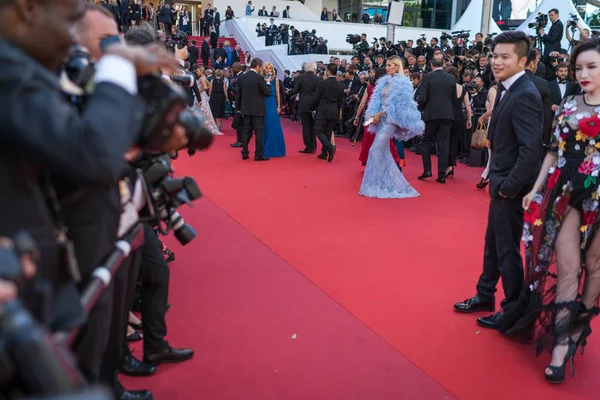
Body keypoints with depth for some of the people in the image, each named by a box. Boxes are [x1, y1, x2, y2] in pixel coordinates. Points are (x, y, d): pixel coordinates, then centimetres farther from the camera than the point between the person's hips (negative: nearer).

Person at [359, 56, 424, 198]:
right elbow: (377, 99, 9)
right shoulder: (385, 81, 15)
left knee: (376, 150, -11)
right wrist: (374, 114, -6)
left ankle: (377, 184, -4)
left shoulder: (402, 82, -8)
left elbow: (395, 104, -16)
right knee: (383, 151, 10)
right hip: (382, 119, 8)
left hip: (391, 120, -8)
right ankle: (389, 181, 18)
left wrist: (380, 114, -16)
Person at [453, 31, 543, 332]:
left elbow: (531, 150, -26)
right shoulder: (507, 89, 7)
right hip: (501, 183, 9)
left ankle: (514, 311, 20)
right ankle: (485, 296, 38)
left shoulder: (524, 96, -21)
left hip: (511, 188, -9)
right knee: (492, 244, 21)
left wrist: (508, 187, -20)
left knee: (507, 250, 4)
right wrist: (497, 180, 8)